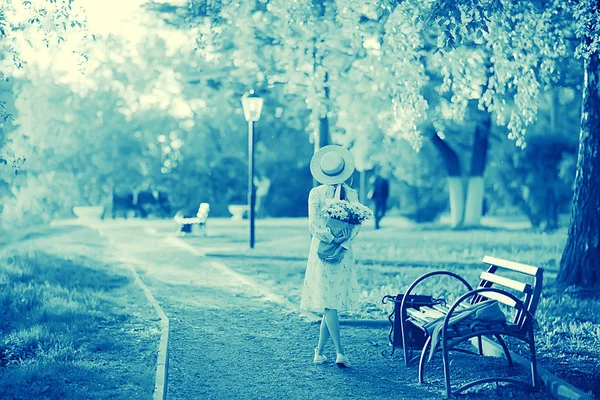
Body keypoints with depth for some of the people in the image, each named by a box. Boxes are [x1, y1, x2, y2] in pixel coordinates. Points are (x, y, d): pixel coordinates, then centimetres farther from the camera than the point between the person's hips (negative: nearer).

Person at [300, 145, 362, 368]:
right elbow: (356, 225, -6)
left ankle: (340, 352, -3)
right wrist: (343, 245, -13)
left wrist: (333, 240, -9)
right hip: (344, 254, 1)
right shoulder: (351, 194, 2)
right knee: (331, 303, 3)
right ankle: (319, 351, 3)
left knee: (328, 303, -1)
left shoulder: (316, 193, -2)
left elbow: (314, 225, -8)